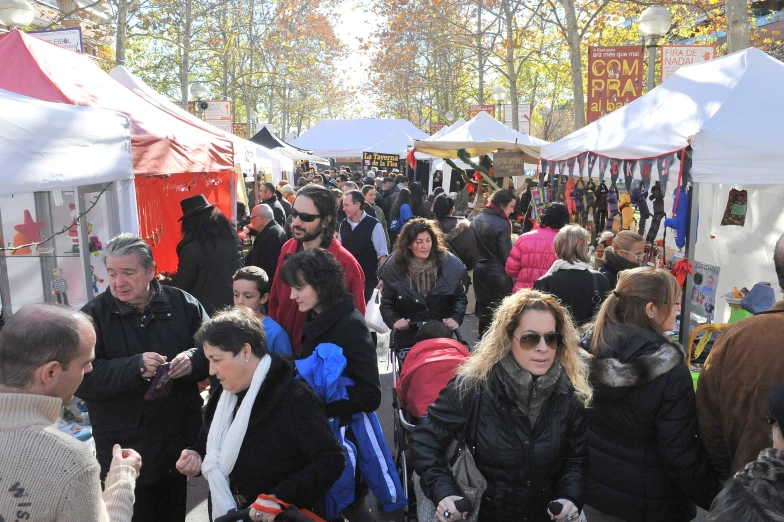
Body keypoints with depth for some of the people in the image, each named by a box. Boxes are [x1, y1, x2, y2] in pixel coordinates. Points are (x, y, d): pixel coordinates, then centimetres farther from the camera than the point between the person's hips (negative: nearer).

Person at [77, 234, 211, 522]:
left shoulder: (183, 303, -1)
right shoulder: (93, 315, -7)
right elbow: (82, 379, -15)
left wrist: (194, 359, -21)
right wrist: (135, 366, -28)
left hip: (179, 439, 3)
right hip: (124, 447, -2)